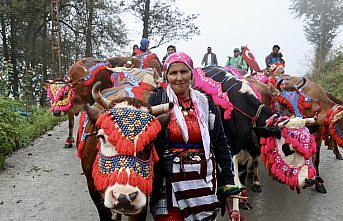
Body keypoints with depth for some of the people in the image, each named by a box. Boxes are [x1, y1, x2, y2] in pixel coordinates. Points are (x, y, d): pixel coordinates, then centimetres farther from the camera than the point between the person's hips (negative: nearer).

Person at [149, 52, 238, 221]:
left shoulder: (206, 104, 8)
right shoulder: (156, 100, 0)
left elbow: (221, 144, 11)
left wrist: (228, 180, 7)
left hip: (203, 181, 3)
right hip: (169, 181, -3)